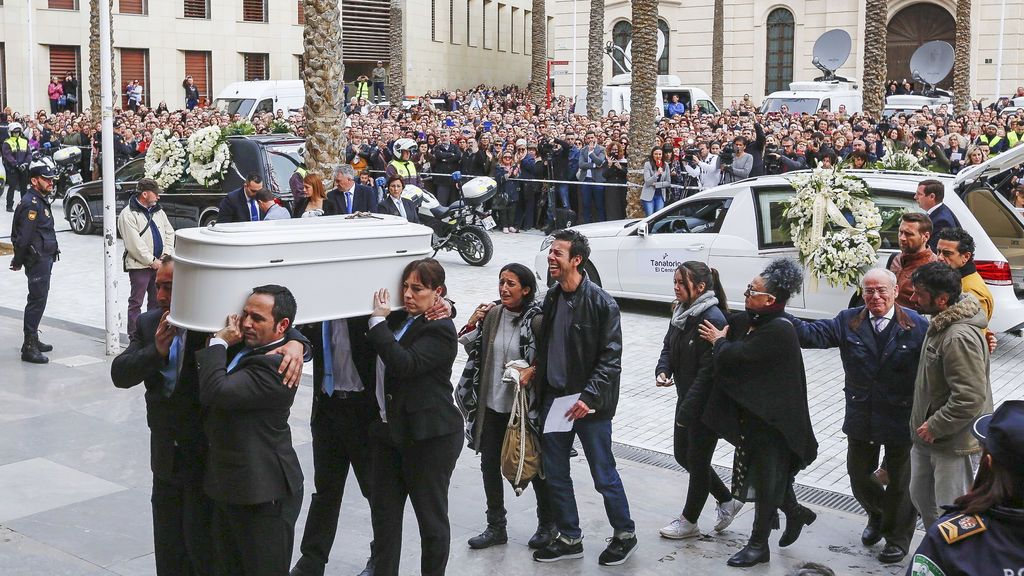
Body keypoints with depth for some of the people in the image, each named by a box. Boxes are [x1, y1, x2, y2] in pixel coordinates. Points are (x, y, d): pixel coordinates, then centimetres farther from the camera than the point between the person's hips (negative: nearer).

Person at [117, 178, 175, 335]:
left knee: (157, 301, 14)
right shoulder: (128, 214, -11)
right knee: (136, 302, 0)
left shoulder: (158, 211, 12)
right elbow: (134, 243, -17)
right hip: (139, 265, -7)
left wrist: (166, 254, -2)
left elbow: (169, 232, 12)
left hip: (158, 264, 7)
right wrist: (151, 260, -16)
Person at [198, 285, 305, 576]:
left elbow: (215, 393, -30)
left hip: (263, 496, -10)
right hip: (228, 487, 10)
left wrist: (219, 342, -18)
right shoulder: (241, 347, 7)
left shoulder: (274, 365, -23)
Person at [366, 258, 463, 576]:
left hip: (429, 436, -8)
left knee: (431, 515, 7)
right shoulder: (398, 319, 7)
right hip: (388, 429, 8)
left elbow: (405, 364, -28)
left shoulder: (439, 330, -15)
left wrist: (378, 321, -21)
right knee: (383, 511, 13)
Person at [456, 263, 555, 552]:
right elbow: (473, 350, 10)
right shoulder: (491, 314, -1)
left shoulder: (537, 320, -16)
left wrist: (532, 371, -24)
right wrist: (472, 324, -7)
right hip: (492, 404, 5)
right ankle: (496, 526, 28)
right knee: (489, 464, 12)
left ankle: (547, 524, 31)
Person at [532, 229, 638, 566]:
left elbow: (611, 358, -15)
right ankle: (569, 539, 27)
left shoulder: (601, 303, -13)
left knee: (604, 476, 4)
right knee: (555, 474, 12)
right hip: (553, 399, 7)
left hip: (590, 405, -6)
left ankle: (624, 534, 25)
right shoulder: (551, 299, 8)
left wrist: (589, 397, -21)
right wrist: (537, 380, 5)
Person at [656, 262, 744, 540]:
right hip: (687, 399, 9)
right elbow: (669, 346, 15)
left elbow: (709, 371, -25)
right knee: (682, 455, 18)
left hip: (706, 405, -9)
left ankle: (689, 521, 24)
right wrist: (662, 370, -7)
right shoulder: (681, 313, 5)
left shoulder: (712, 319, -23)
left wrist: (686, 410, -24)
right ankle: (727, 501, 36)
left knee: (697, 461, 6)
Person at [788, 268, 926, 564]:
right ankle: (877, 517, 47)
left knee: (899, 480, 12)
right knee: (858, 474, 18)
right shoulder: (849, 321, -3)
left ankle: (898, 538, 33)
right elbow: (814, 333, -15)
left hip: (902, 418, -3)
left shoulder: (916, 325, -9)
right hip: (861, 417, 3)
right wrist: (782, 317, -28)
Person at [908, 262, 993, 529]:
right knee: (921, 497, 24)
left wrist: (935, 427, -21)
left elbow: (970, 398, -31)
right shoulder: (940, 325, 6)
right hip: (928, 438, 11)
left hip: (955, 445, -11)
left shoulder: (960, 337, -27)